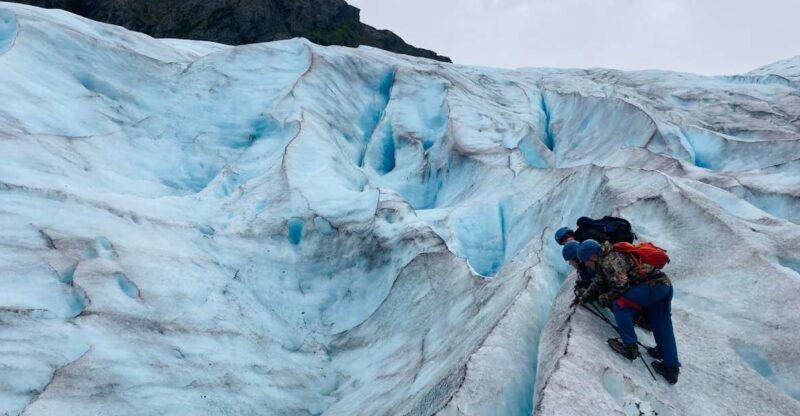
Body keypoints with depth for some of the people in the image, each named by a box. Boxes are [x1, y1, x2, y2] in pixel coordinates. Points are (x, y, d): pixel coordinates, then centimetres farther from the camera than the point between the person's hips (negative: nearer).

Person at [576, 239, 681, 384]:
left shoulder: (610, 260, -16)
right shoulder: (606, 260, 15)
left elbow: (620, 286, -22)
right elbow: (599, 282, 23)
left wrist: (603, 299, -7)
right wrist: (585, 297, 13)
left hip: (654, 284, -11)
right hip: (665, 285, 11)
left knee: (620, 304, -15)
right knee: (663, 329, 16)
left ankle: (630, 346, -9)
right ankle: (671, 369, 24)